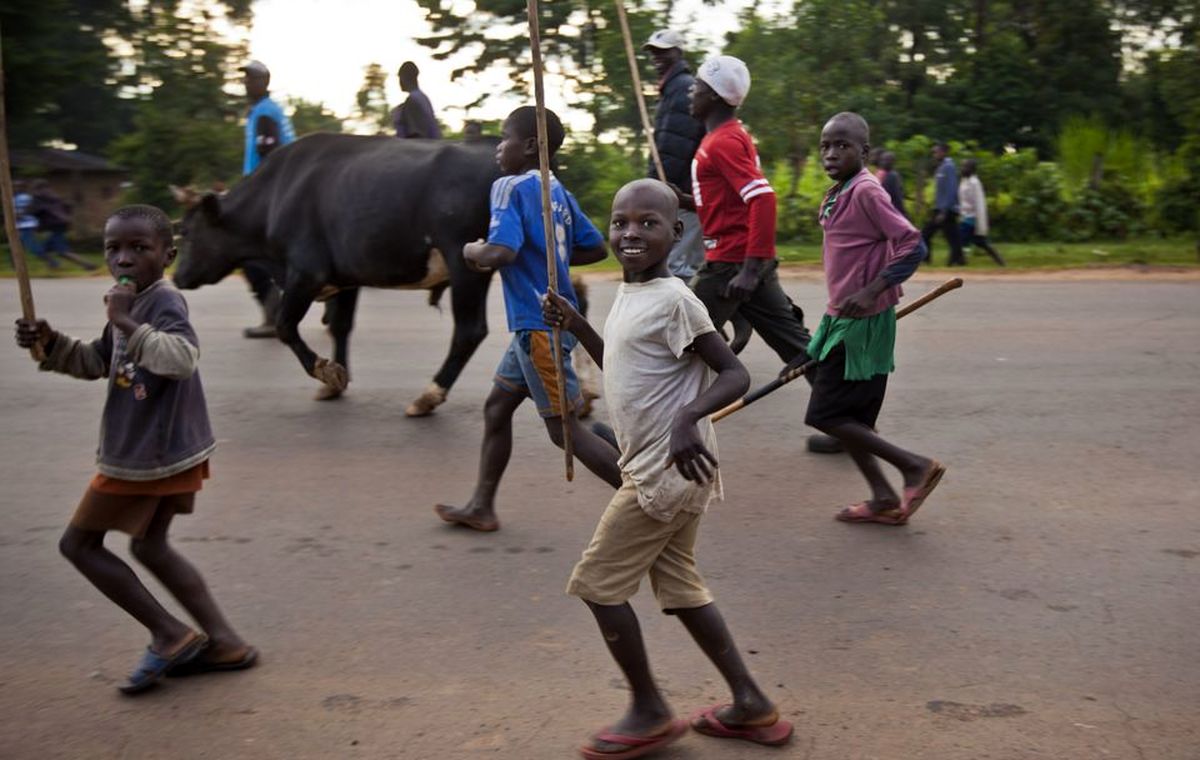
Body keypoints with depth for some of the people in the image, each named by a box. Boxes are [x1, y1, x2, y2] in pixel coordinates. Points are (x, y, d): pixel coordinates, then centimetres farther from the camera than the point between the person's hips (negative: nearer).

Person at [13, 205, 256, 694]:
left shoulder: (163, 302, -19)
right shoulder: (133, 305, 11)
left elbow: (183, 358, -36)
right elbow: (96, 363, 22)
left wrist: (126, 323, -37)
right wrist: (50, 343, 6)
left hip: (149, 454, -10)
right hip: (171, 451, 10)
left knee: (78, 543, 4)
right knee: (150, 547, 20)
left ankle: (171, 636, 4)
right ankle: (223, 642, 20)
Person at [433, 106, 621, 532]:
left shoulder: (511, 187, -14)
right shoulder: (557, 191, 11)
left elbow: (502, 251, -28)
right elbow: (595, 248, 17)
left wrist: (473, 251, -7)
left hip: (539, 325, -9)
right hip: (543, 321, 9)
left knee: (563, 427, -2)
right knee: (496, 408, 18)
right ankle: (481, 507, 27)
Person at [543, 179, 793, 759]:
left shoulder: (673, 300, -17)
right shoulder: (628, 292, 11)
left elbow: (735, 374, -20)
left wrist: (688, 416, -36)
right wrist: (576, 326, 12)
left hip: (668, 470, -10)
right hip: (660, 470, 10)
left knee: (597, 582, 0)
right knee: (678, 586, 16)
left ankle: (649, 712, 13)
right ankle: (751, 705, 24)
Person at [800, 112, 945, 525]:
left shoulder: (866, 192, -16)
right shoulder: (837, 196, 11)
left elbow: (913, 245, -21)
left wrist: (871, 291, -27)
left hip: (860, 322, -9)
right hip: (843, 320, 9)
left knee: (826, 414, -6)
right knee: (851, 416, 12)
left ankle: (916, 466, 2)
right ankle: (884, 499, 20)